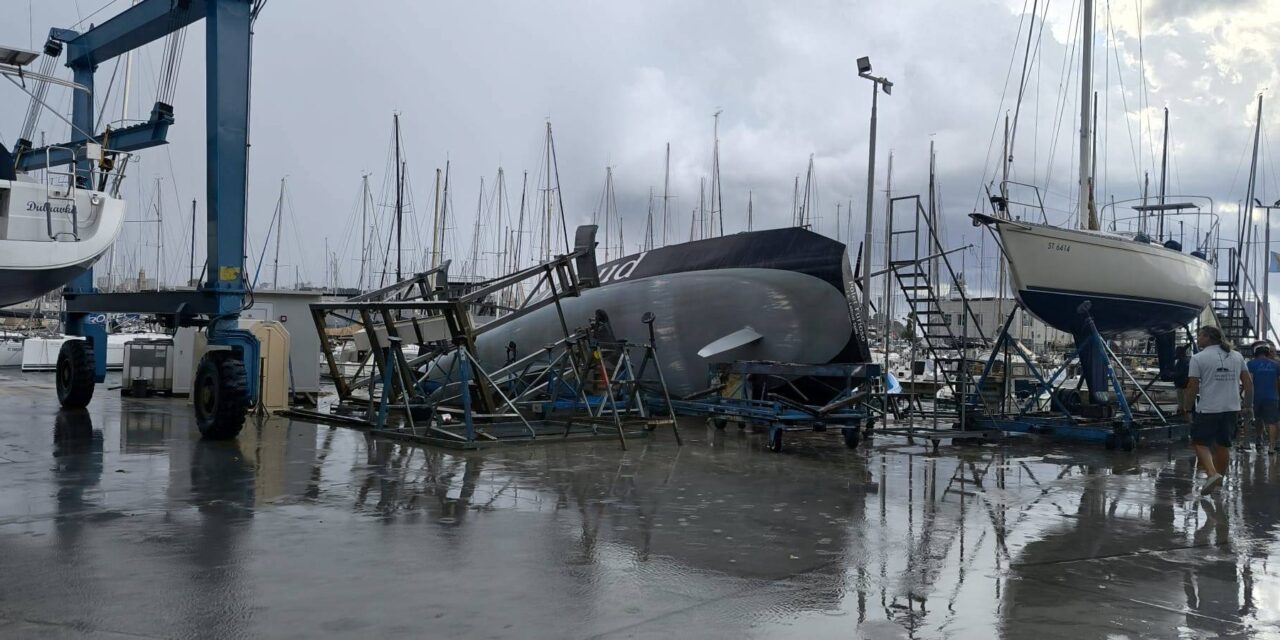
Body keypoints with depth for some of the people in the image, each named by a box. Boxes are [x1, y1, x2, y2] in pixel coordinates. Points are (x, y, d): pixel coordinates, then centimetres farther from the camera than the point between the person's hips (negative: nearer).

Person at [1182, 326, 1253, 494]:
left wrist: (1186, 408, 0)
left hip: (1207, 410, -5)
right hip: (1232, 409, 5)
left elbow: (1192, 388, -10)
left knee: (1201, 443, 4)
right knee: (1223, 444, 15)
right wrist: (1249, 405, 15)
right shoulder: (1237, 356, 9)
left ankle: (1212, 474, -16)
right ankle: (1218, 478, 25)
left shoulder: (1198, 358, -7)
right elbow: (1248, 383, 8)